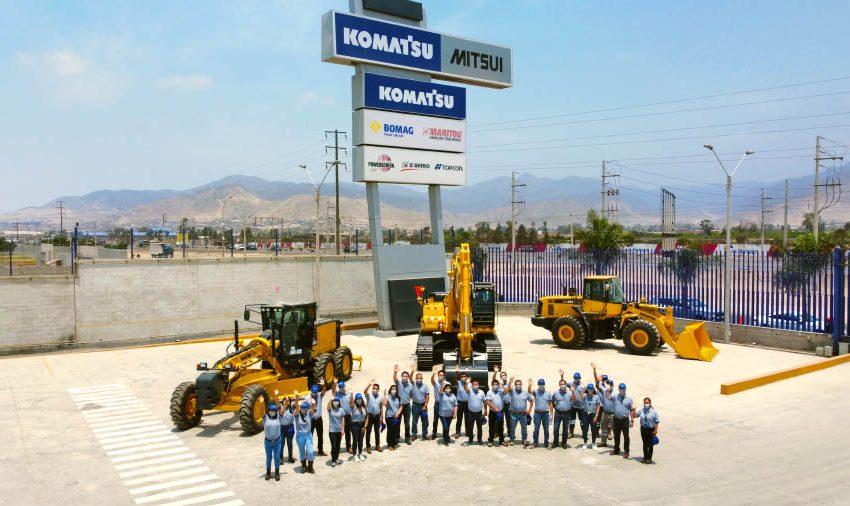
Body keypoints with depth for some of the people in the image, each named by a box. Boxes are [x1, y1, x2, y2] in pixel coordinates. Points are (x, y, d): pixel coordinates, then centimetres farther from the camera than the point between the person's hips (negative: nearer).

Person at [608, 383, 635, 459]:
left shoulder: (629, 398, -2)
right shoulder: (615, 396, -1)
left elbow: (631, 410, 2)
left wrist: (632, 421, -1)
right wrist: (608, 391, -37)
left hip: (625, 420, -2)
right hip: (616, 419, 2)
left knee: (626, 436, 1)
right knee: (616, 435, 13)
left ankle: (626, 452, 10)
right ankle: (616, 450, 27)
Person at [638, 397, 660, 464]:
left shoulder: (654, 412, -12)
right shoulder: (641, 411, 0)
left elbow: (656, 422, -10)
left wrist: (655, 430, -14)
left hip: (651, 429, -3)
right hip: (643, 429, 4)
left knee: (650, 444, 7)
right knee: (645, 444, 13)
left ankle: (649, 458, 18)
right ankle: (645, 457, 24)